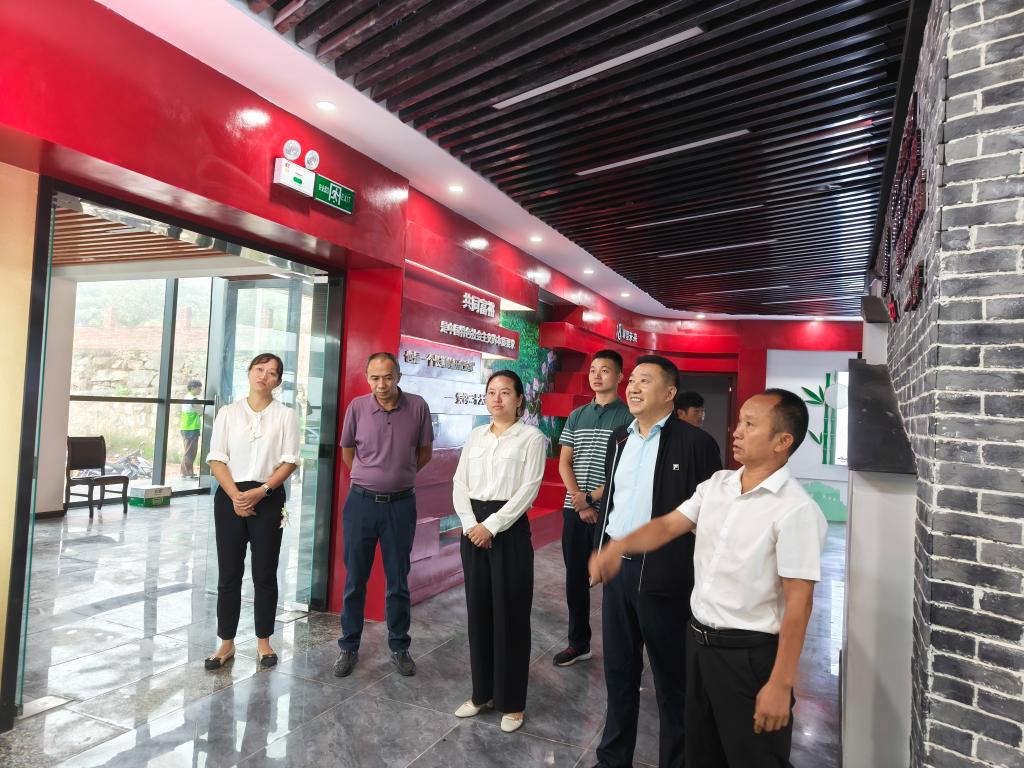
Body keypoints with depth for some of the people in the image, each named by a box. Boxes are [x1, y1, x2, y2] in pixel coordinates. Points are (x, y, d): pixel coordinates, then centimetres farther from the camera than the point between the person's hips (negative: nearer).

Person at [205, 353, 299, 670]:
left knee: (265, 574, 6)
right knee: (229, 574, 7)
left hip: (268, 499, -1)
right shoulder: (227, 413, 5)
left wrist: (259, 492, -14)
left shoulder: (285, 415, 1)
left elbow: (289, 462, -3)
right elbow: (216, 459, 2)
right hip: (230, 497, 2)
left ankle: (263, 642, 21)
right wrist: (235, 495, -12)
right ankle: (226, 643, 20)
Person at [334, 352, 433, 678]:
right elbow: (347, 451, 10)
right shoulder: (357, 407, -7)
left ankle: (399, 648, 27)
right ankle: (349, 647, 28)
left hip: (401, 505, 0)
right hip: (361, 502, 0)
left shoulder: (418, 407, -7)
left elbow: (425, 452, 8)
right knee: (355, 580, 11)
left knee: (398, 582, 11)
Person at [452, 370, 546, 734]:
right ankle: (482, 692, 27)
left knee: (510, 614, 3)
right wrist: (470, 524, -7)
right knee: (478, 611, 11)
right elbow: (460, 483, 7)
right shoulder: (476, 435, 11)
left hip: (510, 528, -4)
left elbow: (528, 489, -11)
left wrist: (491, 526, -15)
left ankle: (512, 701, 19)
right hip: (473, 528, 5)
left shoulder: (531, 437, -3)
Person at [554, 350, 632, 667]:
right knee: (575, 577, 12)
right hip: (574, 510, 5)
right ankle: (578, 642, 27)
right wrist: (578, 500, -8)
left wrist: (592, 497, -15)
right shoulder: (576, 416, 10)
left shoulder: (628, 417, -4)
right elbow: (564, 462, 6)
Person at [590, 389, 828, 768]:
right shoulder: (717, 484, 2)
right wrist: (619, 545, -14)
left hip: (749, 654, -7)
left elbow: (798, 603, -20)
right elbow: (669, 525, 4)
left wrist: (780, 684, -19)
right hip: (698, 639, 7)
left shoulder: (796, 510, -20)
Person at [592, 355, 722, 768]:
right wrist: (600, 552, 14)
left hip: (664, 575, -6)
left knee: (671, 679, 11)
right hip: (617, 568, 7)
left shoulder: (695, 443, -12)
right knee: (618, 670, 20)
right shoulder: (619, 438, 9)